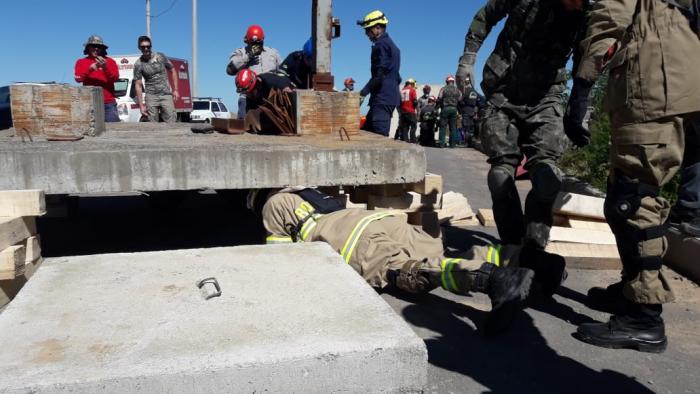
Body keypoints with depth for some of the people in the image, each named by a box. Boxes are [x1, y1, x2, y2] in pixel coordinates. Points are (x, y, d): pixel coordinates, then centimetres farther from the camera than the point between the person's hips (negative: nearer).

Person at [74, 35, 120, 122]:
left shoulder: (110, 61, 11)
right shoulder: (81, 62, 12)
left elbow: (115, 78, -1)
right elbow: (78, 79, -1)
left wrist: (105, 67, -17)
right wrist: (90, 69, -16)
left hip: (109, 103, 0)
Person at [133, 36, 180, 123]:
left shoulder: (161, 56, 1)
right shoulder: (138, 64, -1)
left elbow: (173, 71, 11)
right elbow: (138, 85, 0)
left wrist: (175, 90, 3)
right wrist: (141, 105, -5)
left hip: (166, 95, 0)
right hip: (151, 97, 0)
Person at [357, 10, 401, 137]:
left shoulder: (381, 45, -9)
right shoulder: (391, 44, 22)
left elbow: (379, 75, -19)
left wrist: (363, 93, -17)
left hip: (382, 98, -10)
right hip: (391, 96, 10)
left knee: (380, 136, -12)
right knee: (367, 132, 12)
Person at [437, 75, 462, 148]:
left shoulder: (443, 89, -1)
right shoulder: (457, 90, 9)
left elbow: (439, 99, -6)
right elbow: (460, 100, 6)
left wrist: (437, 107, 7)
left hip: (445, 108, -2)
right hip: (454, 109, 3)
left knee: (443, 127, 1)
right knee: (453, 127, 7)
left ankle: (442, 143, -3)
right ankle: (453, 143, 7)